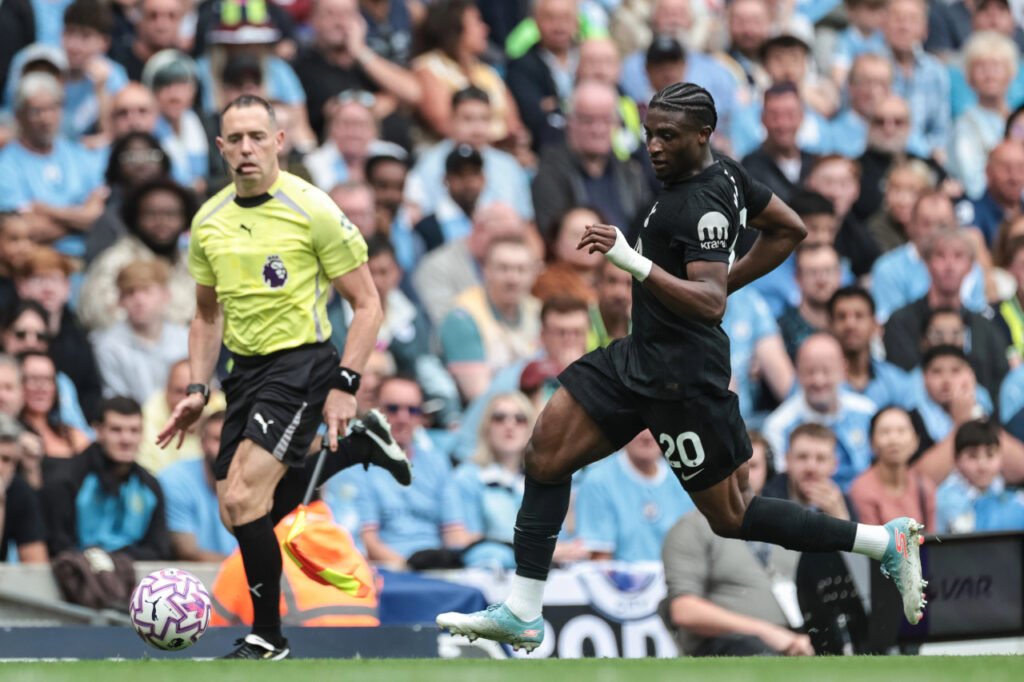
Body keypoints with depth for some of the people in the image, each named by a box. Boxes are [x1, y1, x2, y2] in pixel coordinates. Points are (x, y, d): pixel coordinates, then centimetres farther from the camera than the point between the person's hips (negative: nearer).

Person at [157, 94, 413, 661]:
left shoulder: (312, 210, -11)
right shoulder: (208, 222, 6)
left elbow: (367, 305, -8)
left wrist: (345, 386, -16)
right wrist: (198, 390, 8)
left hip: (301, 363, -7)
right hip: (246, 369, 7)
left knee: (242, 497, -20)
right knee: (236, 513, 9)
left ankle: (267, 639, -6)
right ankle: (361, 444, 29)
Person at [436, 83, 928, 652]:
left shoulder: (701, 205, -22)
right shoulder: (727, 173, 5)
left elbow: (709, 304, -32)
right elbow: (790, 229, 18)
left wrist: (635, 262, -40)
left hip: (682, 375, -10)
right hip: (641, 354, 10)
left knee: (733, 516, 0)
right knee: (547, 451, 3)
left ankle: (886, 541, 8)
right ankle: (523, 615, 5)